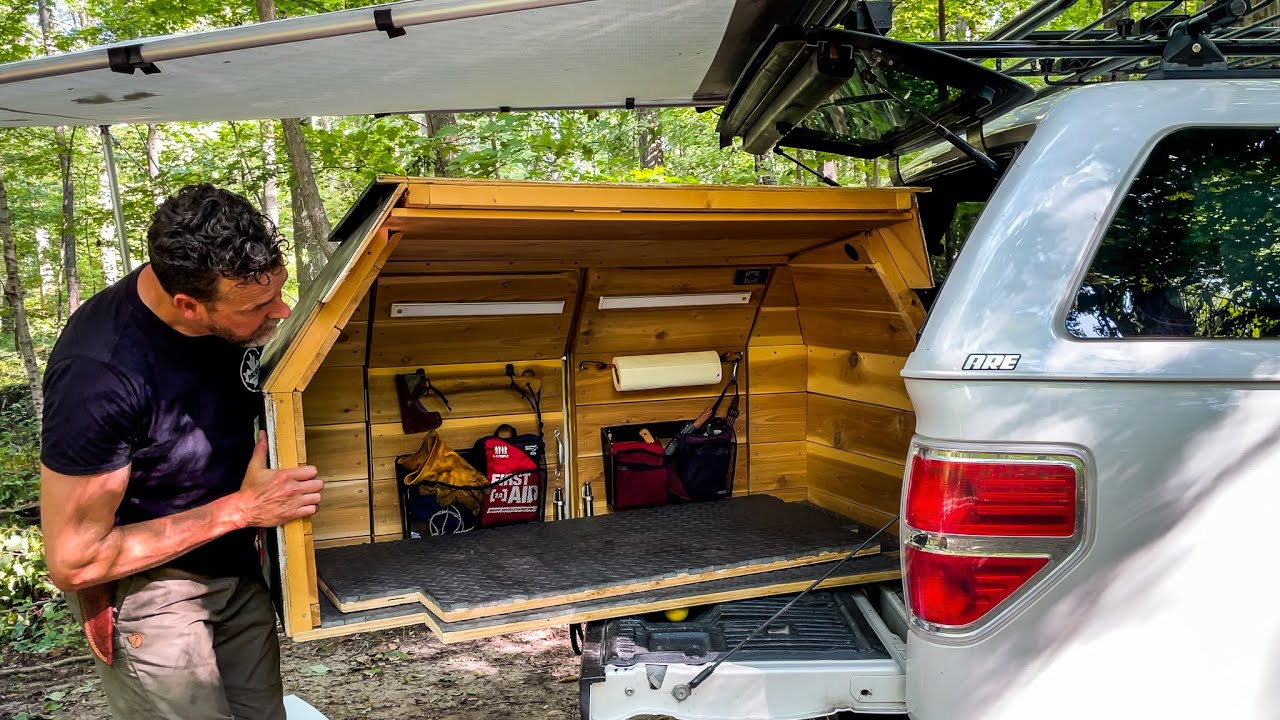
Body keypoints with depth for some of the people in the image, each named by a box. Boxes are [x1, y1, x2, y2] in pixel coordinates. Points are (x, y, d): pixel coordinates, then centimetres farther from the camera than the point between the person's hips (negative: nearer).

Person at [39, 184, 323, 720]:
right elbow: (72, 562, -22)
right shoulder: (98, 371, -31)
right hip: (145, 582, -6)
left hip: (237, 569, 6)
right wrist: (240, 509, -23)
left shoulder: (239, 296, -12)